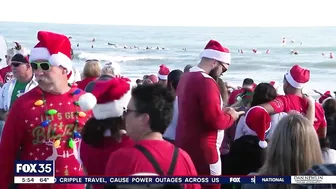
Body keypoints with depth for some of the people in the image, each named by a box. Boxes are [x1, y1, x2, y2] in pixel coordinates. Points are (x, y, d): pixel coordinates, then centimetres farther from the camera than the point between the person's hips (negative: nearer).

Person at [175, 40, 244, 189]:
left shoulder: (185, 77, 8)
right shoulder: (206, 81, -19)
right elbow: (216, 121, -23)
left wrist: (221, 111, 11)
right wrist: (231, 116, -4)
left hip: (185, 146, 9)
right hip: (202, 151, -9)